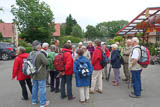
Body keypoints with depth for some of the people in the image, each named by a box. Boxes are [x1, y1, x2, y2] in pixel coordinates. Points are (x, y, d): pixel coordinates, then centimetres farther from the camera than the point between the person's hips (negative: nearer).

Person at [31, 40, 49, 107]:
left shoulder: (31, 53, -1)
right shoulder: (40, 54, -24)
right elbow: (46, 62, -26)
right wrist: (45, 58, -8)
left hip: (34, 74, 8)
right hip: (41, 75, -7)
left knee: (34, 87, 21)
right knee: (42, 88, 4)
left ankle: (34, 100, 36)